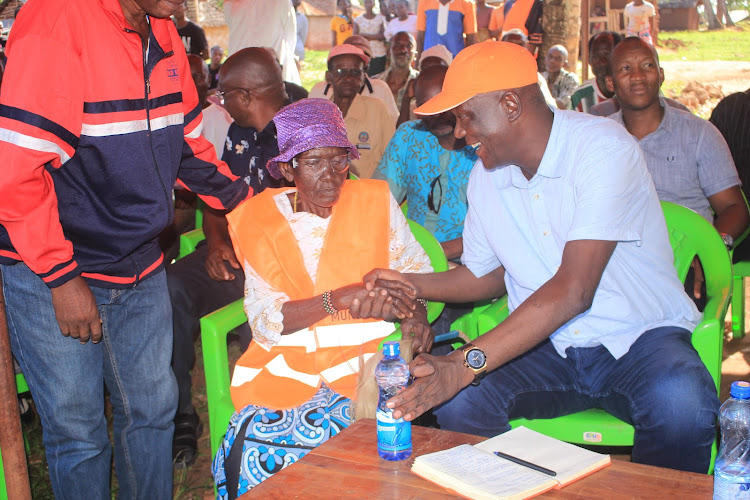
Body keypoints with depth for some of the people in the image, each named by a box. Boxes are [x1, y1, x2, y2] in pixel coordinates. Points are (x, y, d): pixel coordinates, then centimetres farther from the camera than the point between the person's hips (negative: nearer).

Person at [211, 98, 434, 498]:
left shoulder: (375, 202, 7)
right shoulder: (261, 220, 4)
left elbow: (415, 269, 12)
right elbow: (264, 320, -6)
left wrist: (415, 312, -11)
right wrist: (337, 299, -22)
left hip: (363, 360, 0)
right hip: (286, 368, 1)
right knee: (248, 446, -25)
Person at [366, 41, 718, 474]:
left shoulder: (602, 147, -18)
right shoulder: (486, 176, 3)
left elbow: (573, 290, -28)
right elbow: (486, 273, 20)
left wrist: (466, 364, -34)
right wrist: (415, 285, 0)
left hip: (639, 337, -4)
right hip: (549, 345, 4)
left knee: (681, 405, -36)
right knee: (457, 402, -23)